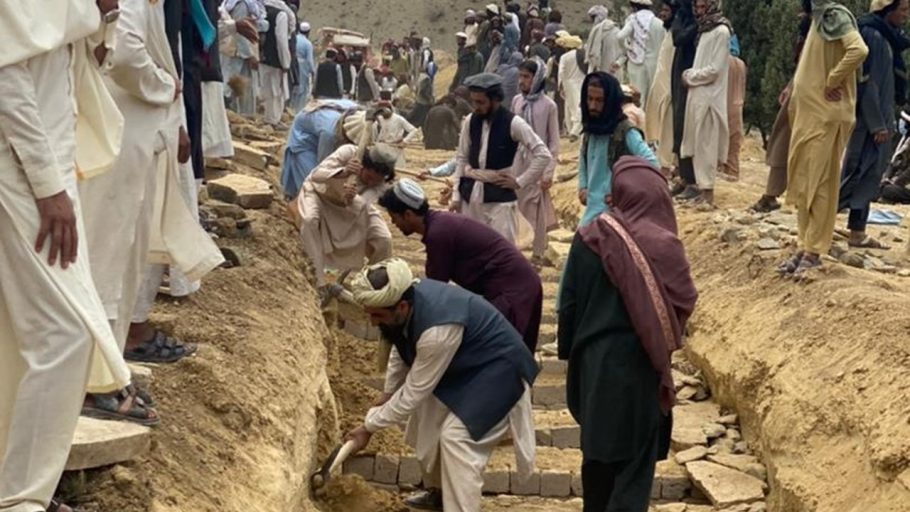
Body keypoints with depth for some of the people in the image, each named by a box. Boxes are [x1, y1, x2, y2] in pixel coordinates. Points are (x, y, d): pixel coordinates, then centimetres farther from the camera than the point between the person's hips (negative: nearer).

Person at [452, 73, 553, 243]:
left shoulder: (513, 123, -12)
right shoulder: (470, 121, 2)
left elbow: (543, 155, -12)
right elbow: (462, 159, 10)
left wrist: (520, 182, -10)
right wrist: (456, 194, 7)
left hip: (499, 194, -5)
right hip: (470, 193, 5)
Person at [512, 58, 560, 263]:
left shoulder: (548, 105, -9)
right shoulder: (516, 101, 4)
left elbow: (554, 142, -6)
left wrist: (548, 172, -9)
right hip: (517, 163, 4)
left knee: (536, 209, 1)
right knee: (516, 206, 8)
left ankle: (538, 253, 12)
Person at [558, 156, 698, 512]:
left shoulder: (590, 239, -5)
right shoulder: (665, 244, -11)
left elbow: (569, 302, 0)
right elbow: (684, 302, -8)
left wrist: (568, 350, 11)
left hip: (595, 359, 3)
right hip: (640, 362, -3)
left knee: (598, 446, 19)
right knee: (636, 454, 7)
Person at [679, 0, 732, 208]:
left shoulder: (721, 31, -11)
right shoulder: (706, 29, 15)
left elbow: (714, 69, -16)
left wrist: (690, 76, -6)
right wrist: (691, 74, 4)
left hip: (709, 97, -8)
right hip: (698, 95, 8)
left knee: (706, 145, -7)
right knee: (698, 144, 9)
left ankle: (708, 192, -4)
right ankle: (703, 187, 14)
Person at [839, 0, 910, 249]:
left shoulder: (886, 37, 14)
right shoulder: (873, 36, -16)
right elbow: (867, 84, -20)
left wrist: (885, 121, 17)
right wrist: (877, 124, -20)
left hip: (879, 118, 9)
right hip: (869, 120, -9)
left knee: (869, 176, 10)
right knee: (860, 173, -7)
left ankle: (857, 233, 14)